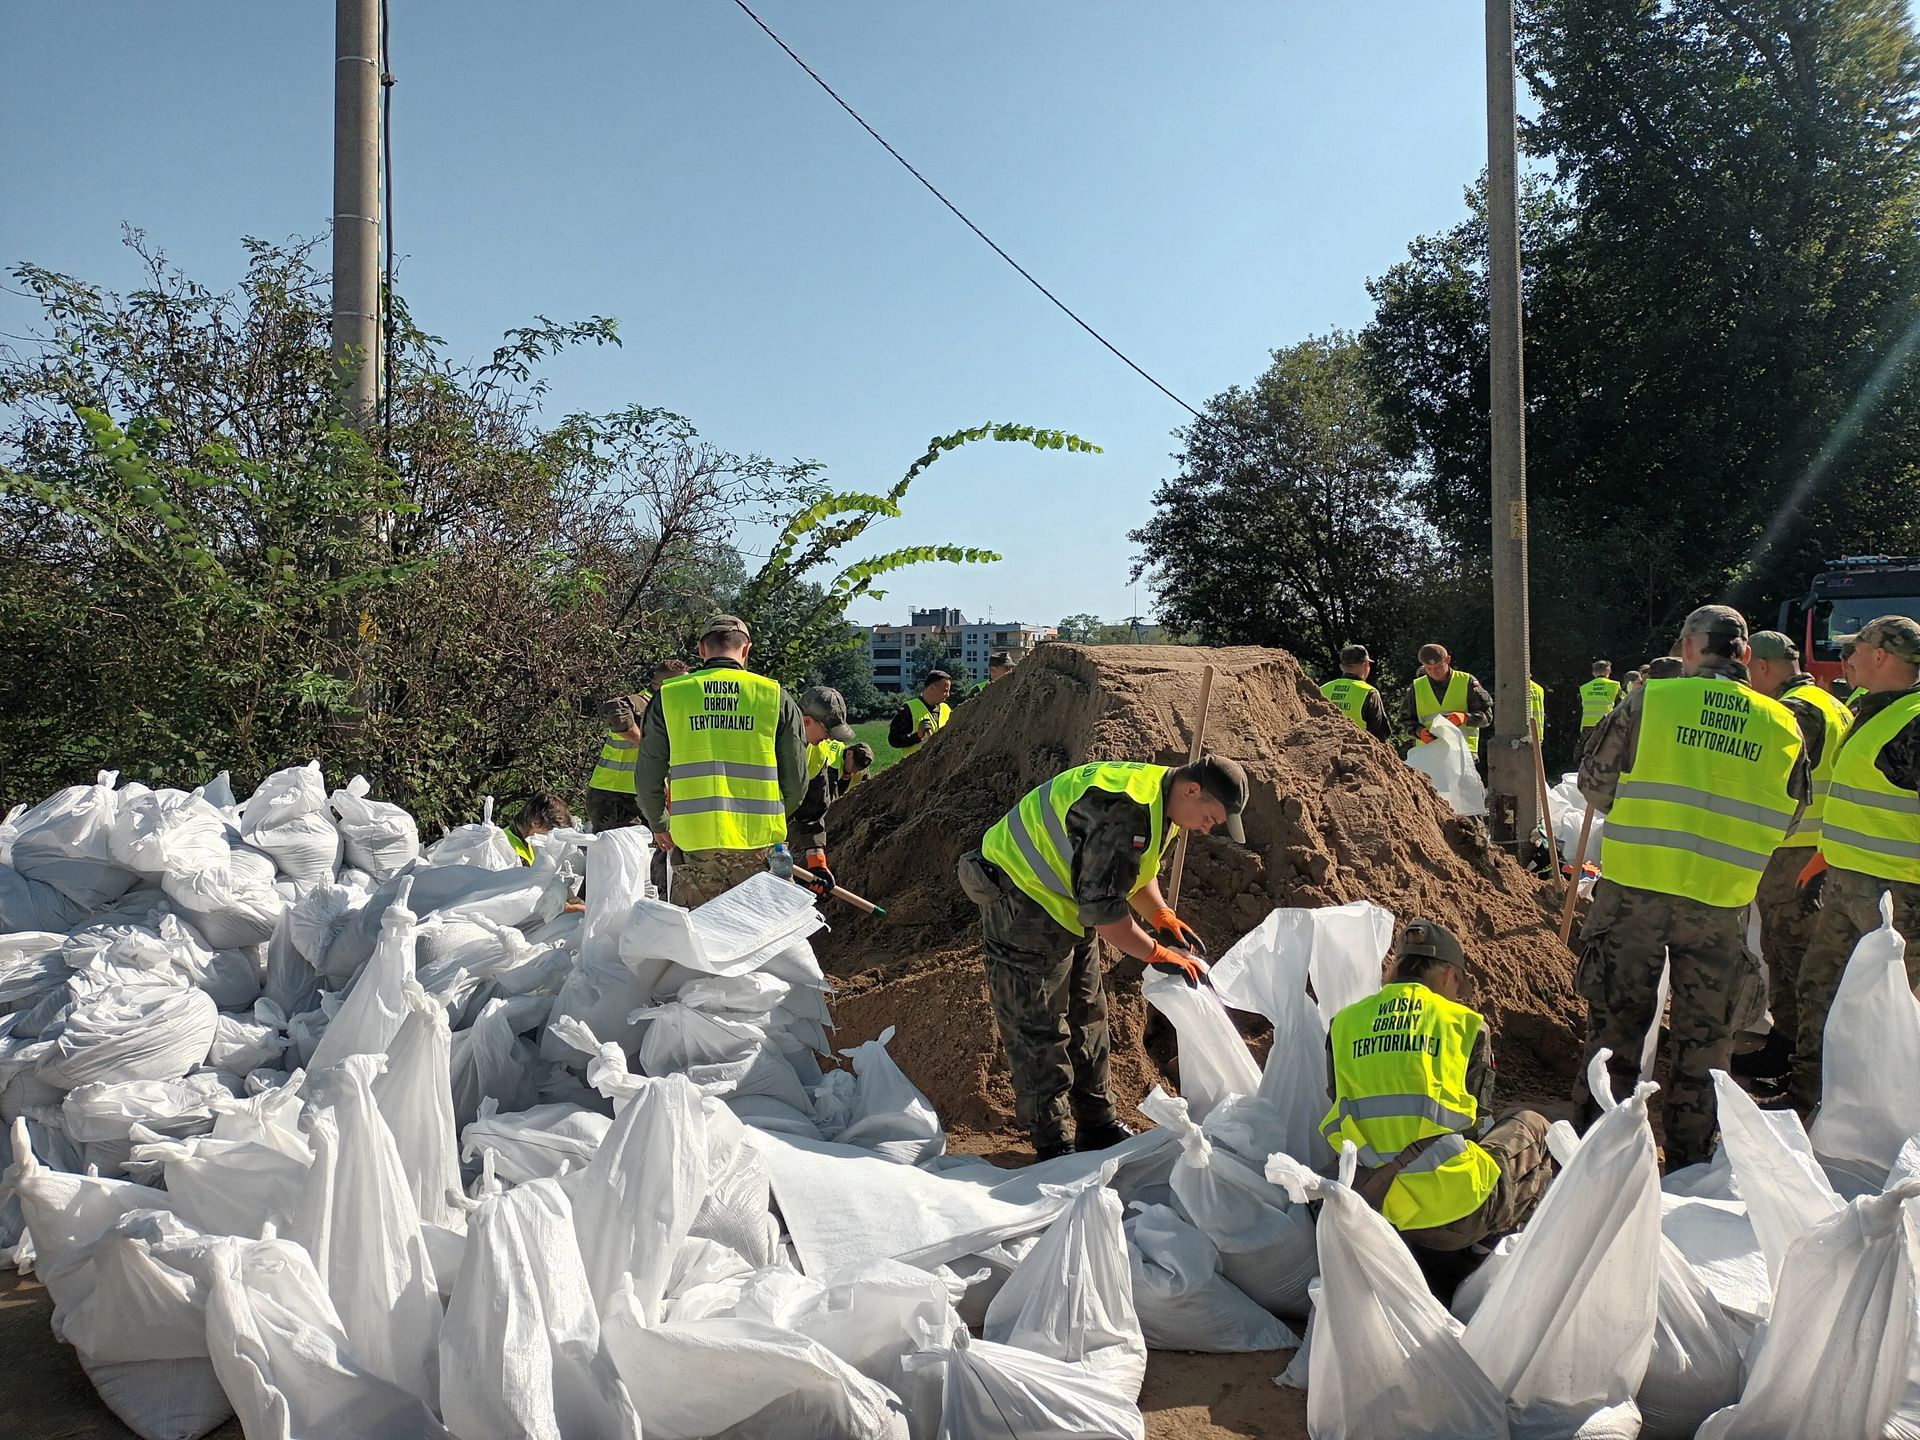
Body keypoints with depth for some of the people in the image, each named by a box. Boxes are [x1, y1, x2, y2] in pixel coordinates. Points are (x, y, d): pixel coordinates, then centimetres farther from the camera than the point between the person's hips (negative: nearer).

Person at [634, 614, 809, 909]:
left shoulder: (669, 696, 3)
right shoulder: (776, 697, 3)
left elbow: (647, 778, 6)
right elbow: (796, 780, 6)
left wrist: (658, 825, 24)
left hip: (693, 843, 0)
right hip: (759, 845, 0)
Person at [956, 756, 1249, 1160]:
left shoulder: (1153, 797, 2)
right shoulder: (1126, 811, -31)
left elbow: (1138, 870, 15)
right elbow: (1103, 907, -30)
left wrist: (1163, 918, 0)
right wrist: (1158, 953, -21)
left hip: (1064, 908, 11)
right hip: (1022, 910, -11)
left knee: (1086, 1017, 17)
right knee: (1037, 1030, -3)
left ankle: (1097, 1125, 29)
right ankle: (1054, 1146, 7)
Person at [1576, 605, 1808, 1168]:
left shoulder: (1649, 700, -5)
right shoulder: (1782, 723, 3)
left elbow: (1595, 781, 2)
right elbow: (1785, 820, 12)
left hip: (1635, 883, -1)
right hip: (1723, 898, 2)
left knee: (1616, 1016, 11)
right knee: (1705, 1033, 14)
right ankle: (1689, 1158, 23)